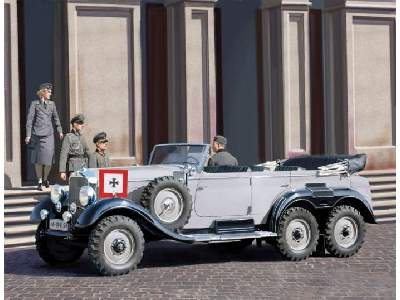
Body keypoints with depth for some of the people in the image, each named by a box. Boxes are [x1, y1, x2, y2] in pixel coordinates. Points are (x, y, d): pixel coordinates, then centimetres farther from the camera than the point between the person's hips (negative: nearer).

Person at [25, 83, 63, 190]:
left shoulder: (52, 104, 12)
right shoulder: (34, 104, 2)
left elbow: (56, 118, 20)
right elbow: (30, 120, 1)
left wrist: (60, 131, 15)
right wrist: (28, 135, -4)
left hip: (49, 134, 2)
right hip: (37, 134, -2)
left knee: (48, 158, -4)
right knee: (38, 159, 2)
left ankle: (45, 178, 21)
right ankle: (39, 181, 13)